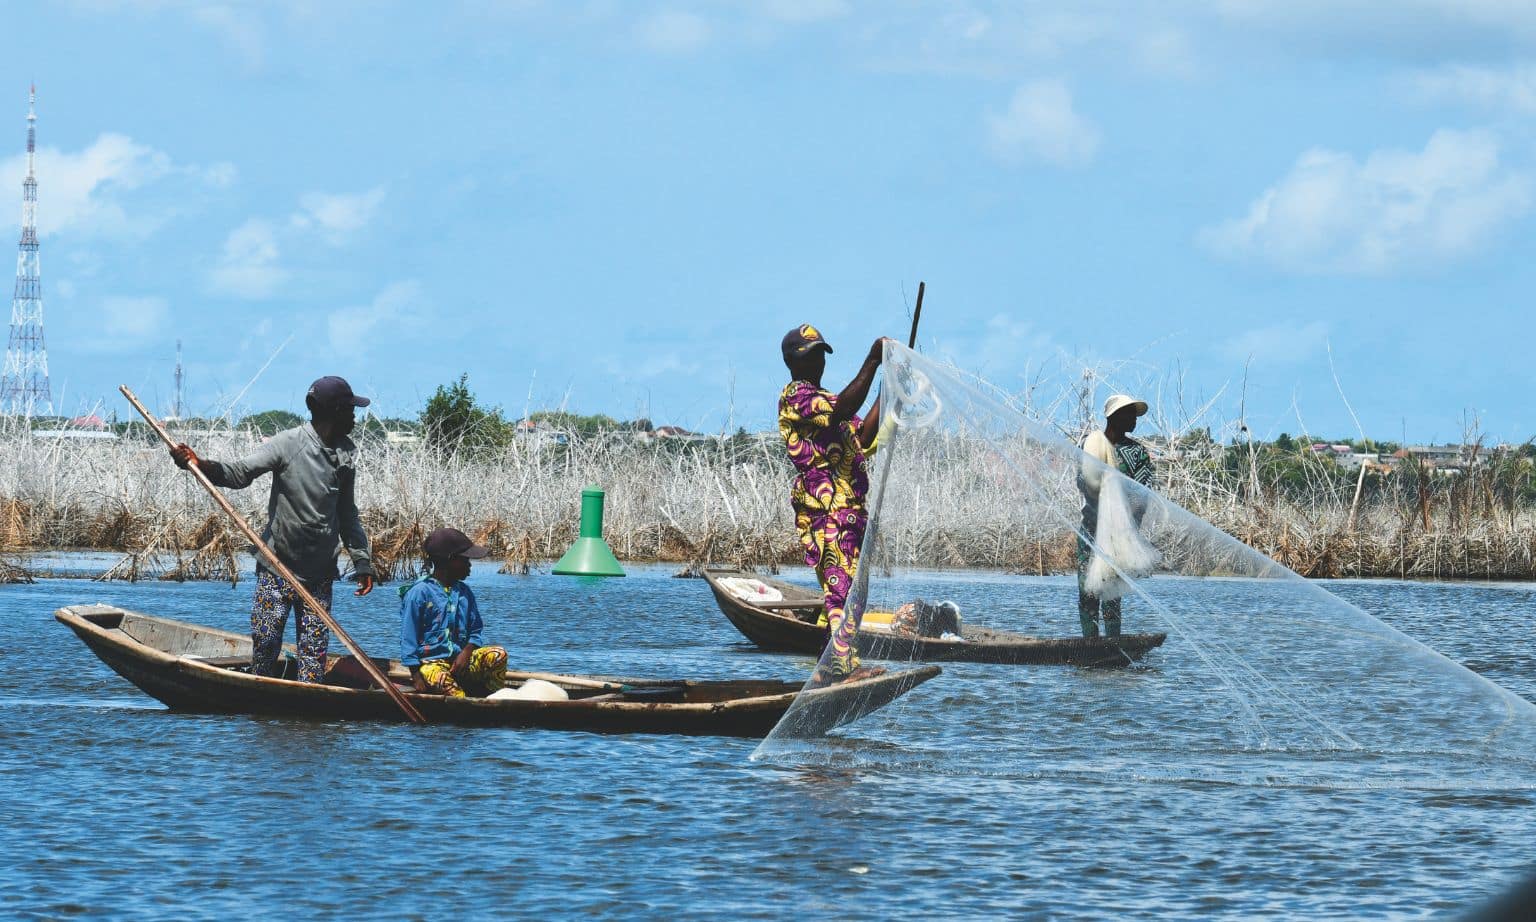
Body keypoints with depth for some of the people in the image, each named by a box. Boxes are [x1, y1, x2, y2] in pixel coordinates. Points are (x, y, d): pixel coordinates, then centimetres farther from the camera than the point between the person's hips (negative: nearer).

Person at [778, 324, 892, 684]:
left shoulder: (822, 398, 27)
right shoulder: (795, 395, -5)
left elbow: (863, 437, 20)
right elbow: (842, 410, -23)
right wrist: (872, 363, -24)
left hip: (849, 507, 10)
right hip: (825, 506, -10)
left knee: (845, 587, 10)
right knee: (841, 585, -18)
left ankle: (831, 667, 13)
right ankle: (843, 664, -26)